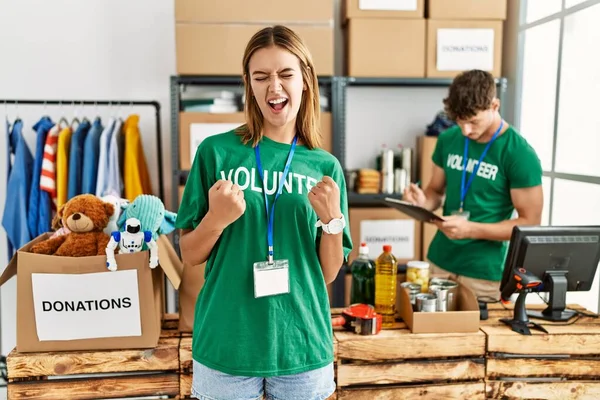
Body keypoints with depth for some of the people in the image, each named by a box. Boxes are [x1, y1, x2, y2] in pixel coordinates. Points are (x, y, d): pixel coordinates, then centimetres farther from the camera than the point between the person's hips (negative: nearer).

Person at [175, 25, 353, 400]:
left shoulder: (325, 167, -2)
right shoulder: (216, 151, -7)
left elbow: (329, 273, 1)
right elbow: (189, 255, 0)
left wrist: (332, 219, -15)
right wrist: (216, 219, -18)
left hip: (303, 347, 2)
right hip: (225, 346, -1)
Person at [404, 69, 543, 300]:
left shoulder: (520, 154, -13)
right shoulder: (448, 140, 2)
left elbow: (530, 223, -10)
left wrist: (471, 229, -22)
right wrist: (423, 201, -11)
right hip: (439, 262, 4)